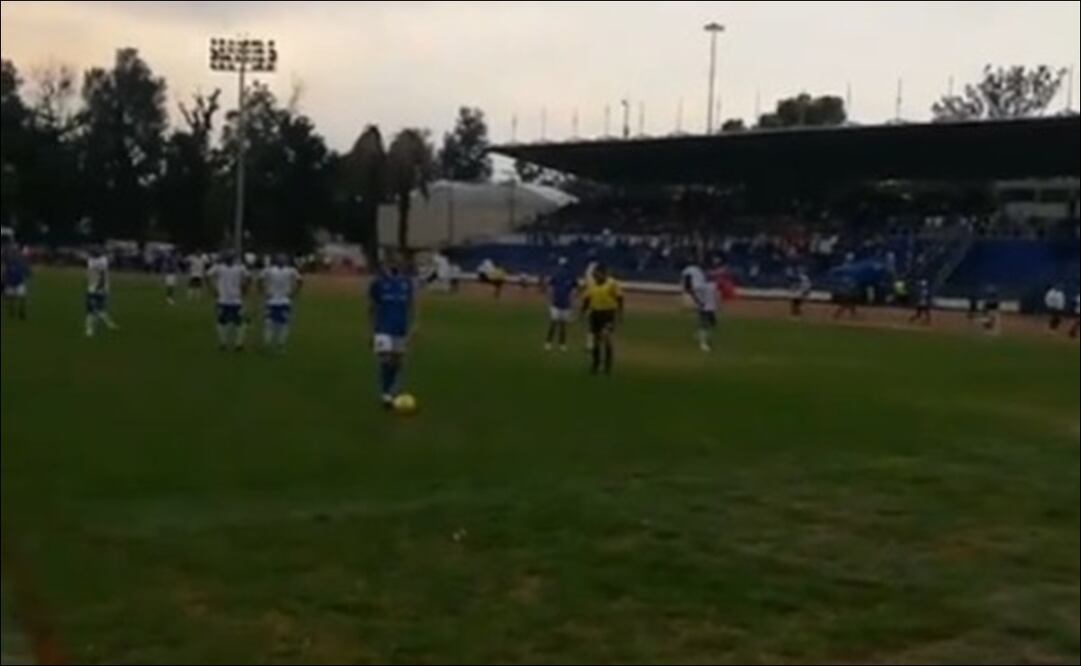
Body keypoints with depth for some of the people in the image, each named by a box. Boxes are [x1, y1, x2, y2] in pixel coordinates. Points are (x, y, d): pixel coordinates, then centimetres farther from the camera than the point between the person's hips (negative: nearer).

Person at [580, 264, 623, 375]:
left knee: (606, 337, -16)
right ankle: (596, 365, 21)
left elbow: (619, 298, -6)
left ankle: (608, 365, -7)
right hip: (595, 313, 5)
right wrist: (583, 312, 12)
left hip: (608, 313, -5)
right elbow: (586, 299, 13)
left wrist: (620, 314, -10)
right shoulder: (591, 285, 7)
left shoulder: (612, 284, -8)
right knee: (596, 339, 9)